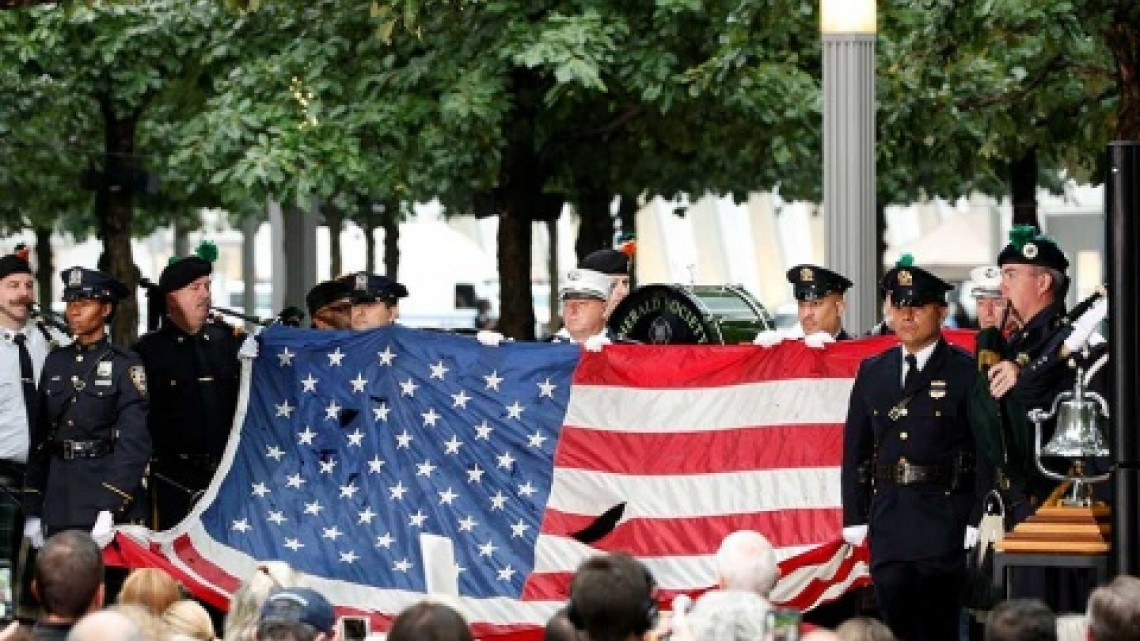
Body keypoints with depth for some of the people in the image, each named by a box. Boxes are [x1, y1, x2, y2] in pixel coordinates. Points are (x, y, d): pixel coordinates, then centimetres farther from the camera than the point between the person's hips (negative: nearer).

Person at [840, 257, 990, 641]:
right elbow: (855, 448, 15)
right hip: (889, 519, 4)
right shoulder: (872, 372, 13)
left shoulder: (967, 373, -2)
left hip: (944, 520, -4)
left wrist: (978, 522, -13)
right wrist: (855, 517, 8)